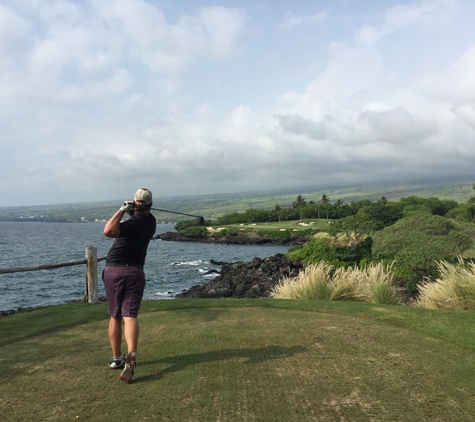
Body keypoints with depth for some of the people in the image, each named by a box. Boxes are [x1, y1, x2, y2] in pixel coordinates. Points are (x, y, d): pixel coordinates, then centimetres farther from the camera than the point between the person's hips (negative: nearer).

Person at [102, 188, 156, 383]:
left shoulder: (134, 223, -14)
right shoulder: (151, 222, 4)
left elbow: (108, 231, -30)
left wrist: (122, 210, -22)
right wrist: (131, 212, 11)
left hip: (114, 272, -3)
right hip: (135, 272, 3)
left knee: (115, 316, 13)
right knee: (130, 316, -7)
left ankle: (117, 358, 20)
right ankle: (131, 355, -29)